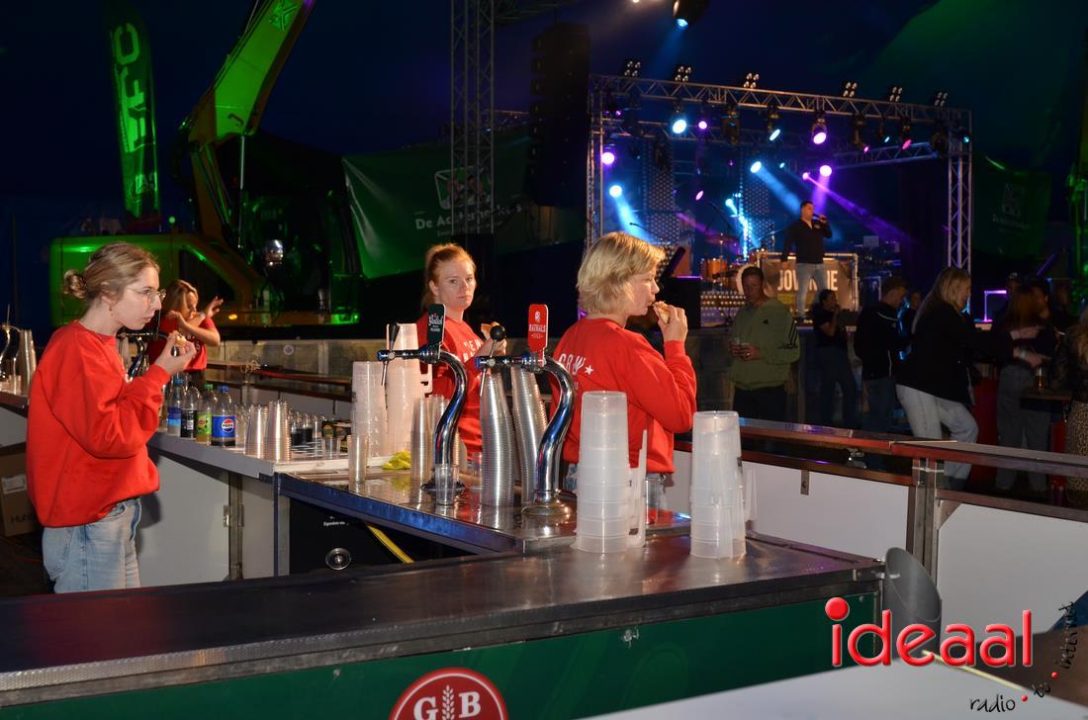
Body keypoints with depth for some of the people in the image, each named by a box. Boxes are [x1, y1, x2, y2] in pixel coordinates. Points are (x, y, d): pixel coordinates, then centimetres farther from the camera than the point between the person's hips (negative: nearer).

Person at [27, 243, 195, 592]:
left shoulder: (99, 345, 11)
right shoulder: (76, 351, -18)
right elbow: (109, 437, -22)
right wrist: (158, 375, -16)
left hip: (113, 514, 10)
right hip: (87, 525, -10)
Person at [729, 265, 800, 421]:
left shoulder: (778, 311, -6)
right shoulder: (741, 313, 14)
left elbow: (793, 351, -9)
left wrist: (761, 354, -18)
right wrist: (732, 349, 4)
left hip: (770, 391, -5)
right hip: (742, 390, 6)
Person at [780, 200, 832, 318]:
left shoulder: (818, 223, 13)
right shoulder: (795, 226, -5)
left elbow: (829, 235, 10)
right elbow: (788, 243, -12)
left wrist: (825, 223, -6)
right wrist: (784, 259, -21)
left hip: (819, 264, 6)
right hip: (804, 264, -6)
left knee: (824, 290, 10)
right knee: (803, 291, -6)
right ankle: (801, 315, -4)